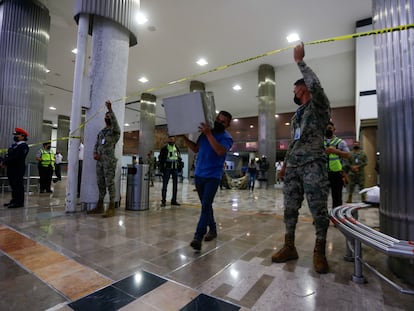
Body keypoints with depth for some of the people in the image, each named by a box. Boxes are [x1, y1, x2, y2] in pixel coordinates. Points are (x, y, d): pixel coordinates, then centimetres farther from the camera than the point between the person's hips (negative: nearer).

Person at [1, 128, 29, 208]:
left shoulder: (23, 146, -12)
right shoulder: (14, 145, 18)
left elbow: (15, 157, -19)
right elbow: (8, 155, 15)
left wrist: (5, 162, -15)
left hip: (18, 169, -9)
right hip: (11, 168, 9)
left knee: (18, 185, -5)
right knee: (13, 185, 14)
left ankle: (19, 202, 1)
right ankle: (14, 200, 24)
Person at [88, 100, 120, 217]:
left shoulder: (115, 131, 2)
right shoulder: (101, 132, 21)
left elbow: (115, 123, -21)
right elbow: (96, 144, 19)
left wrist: (110, 109, -29)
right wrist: (95, 153, -1)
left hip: (109, 161, -7)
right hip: (99, 161, 7)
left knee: (110, 183, -7)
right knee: (100, 183, 11)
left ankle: (111, 208, -2)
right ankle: (99, 206, 22)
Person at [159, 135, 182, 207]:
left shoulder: (177, 149, 13)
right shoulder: (164, 149, 0)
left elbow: (179, 158, 16)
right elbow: (161, 158, -1)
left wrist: (179, 167, 7)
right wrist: (161, 167, -9)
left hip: (175, 169, 4)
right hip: (167, 169, -4)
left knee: (175, 185, 8)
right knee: (165, 185, -3)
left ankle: (174, 200, 18)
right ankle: (163, 201, 4)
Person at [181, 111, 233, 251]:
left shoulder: (227, 138, -6)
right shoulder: (205, 132, 9)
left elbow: (220, 151, -26)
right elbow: (196, 149, 17)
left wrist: (209, 134, -27)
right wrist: (185, 138, 8)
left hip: (213, 176, -5)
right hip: (199, 174, 6)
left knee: (206, 206, -12)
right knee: (205, 205, 15)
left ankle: (198, 237, -9)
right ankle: (212, 229, 31)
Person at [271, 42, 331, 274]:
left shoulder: (319, 106, 3)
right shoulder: (297, 114, 25)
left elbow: (315, 84, -19)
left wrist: (299, 60, -7)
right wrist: (285, 163, 18)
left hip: (313, 164, -7)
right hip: (293, 165, 7)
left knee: (319, 209, -3)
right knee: (290, 207, 6)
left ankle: (319, 252, 11)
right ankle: (289, 247, 15)